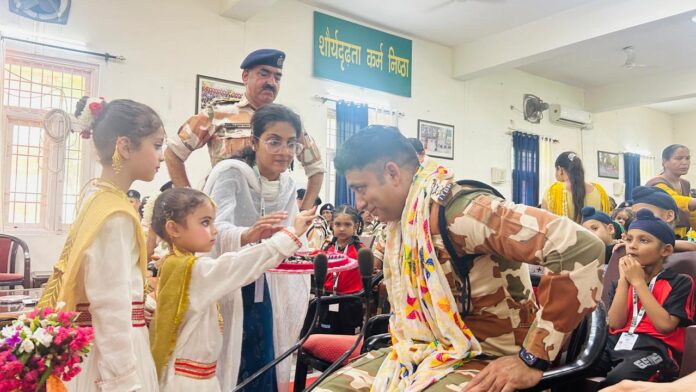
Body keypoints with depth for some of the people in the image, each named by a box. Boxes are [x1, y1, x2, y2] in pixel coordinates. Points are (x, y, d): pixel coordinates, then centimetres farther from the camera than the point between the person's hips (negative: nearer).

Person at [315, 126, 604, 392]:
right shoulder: (401, 222, 3)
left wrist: (533, 359, -25)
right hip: (426, 349, 8)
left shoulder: (461, 212, -23)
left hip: (485, 358, -7)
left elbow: (582, 247, -31)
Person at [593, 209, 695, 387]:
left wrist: (638, 281, -8)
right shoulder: (621, 282, 18)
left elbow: (665, 325, -11)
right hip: (617, 343, 4)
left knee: (618, 379, -37)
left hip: (654, 348, -4)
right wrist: (623, 280, -3)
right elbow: (615, 324, 2)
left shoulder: (680, 282, 5)